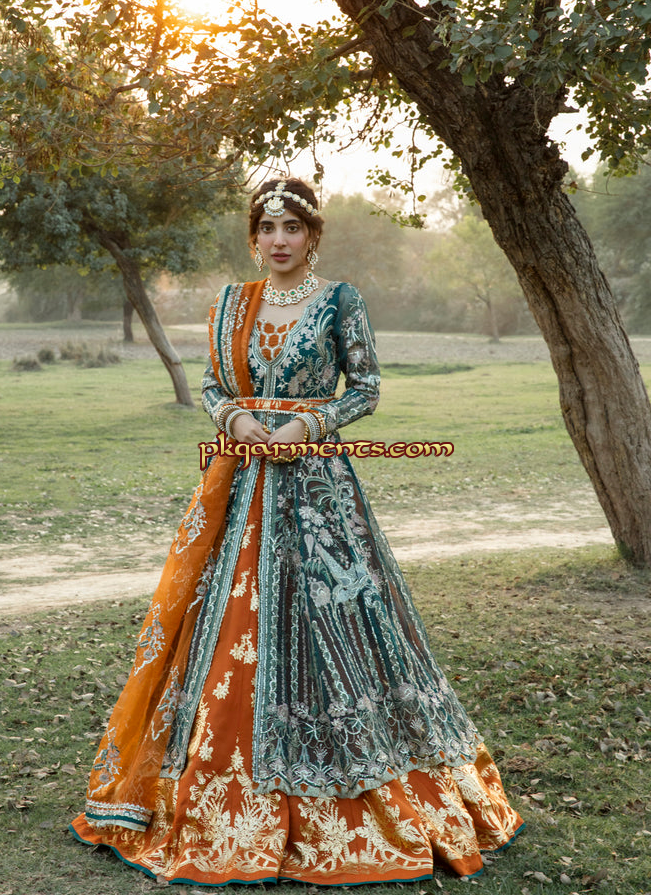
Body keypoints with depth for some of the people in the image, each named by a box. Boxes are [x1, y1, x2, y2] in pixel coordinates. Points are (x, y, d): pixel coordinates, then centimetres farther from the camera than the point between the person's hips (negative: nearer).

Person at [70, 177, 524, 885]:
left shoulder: (339, 301, 1)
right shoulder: (231, 304, 12)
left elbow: (366, 388, 0)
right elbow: (213, 387, 14)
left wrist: (308, 424, -13)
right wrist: (234, 418, -7)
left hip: (315, 480, -4)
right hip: (242, 481, 4)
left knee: (319, 614, -5)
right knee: (230, 621, 4)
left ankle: (330, 811, 9)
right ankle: (234, 795, 18)